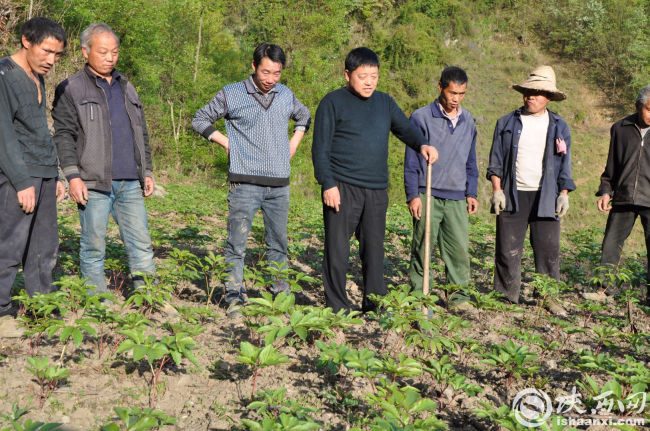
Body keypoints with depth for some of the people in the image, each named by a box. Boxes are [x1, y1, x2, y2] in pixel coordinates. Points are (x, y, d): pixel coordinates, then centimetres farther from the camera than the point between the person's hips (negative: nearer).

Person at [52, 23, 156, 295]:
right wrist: (72, 176, -12)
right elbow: (64, 135, -3)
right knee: (94, 248, 1)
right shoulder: (70, 89, 2)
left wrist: (147, 172, 18)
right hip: (94, 183, -5)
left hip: (130, 183, 5)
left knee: (141, 245, 3)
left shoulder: (126, 88, 19)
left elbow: (142, 133, 24)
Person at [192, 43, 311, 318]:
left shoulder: (286, 95, 10)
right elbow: (200, 120, 8)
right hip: (245, 182, -4)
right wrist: (226, 142, -2)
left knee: (278, 243, 10)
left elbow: (304, 117, 30)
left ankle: (281, 296, 20)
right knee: (237, 243, -5)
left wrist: (294, 143, 15)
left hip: (280, 183, 4)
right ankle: (235, 298, 2)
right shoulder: (231, 95, -2)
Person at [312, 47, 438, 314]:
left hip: (377, 191, 5)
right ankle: (337, 309, 8)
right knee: (337, 250, -2)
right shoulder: (333, 102, -1)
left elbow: (405, 129, 16)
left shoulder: (384, 102, 15)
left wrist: (422, 145, -6)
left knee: (374, 249, 10)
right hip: (342, 188, -5)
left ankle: (375, 308, 19)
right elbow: (321, 148, -5)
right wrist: (328, 184, -13)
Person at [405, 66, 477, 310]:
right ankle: (418, 296, 9)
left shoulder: (468, 121, 14)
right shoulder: (422, 118, -2)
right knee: (422, 249, 0)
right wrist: (413, 195, -8)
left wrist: (471, 193, 14)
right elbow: (411, 161, -2)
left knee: (460, 249, 2)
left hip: (457, 198, 4)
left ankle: (459, 296, 11)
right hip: (428, 196, -4)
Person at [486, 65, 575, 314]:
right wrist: (497, 190, -2)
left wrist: (564, 194, 2)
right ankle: (507, 298, 9)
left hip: (545, 197, 0)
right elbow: (496, 160, 7)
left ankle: (550, 298, 11)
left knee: (548, 251, 1)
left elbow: (565, 165, 11)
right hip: (512, 196, 0)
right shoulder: (507, 123, 9)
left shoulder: (559, 127, 11)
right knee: (508, 250, 0)